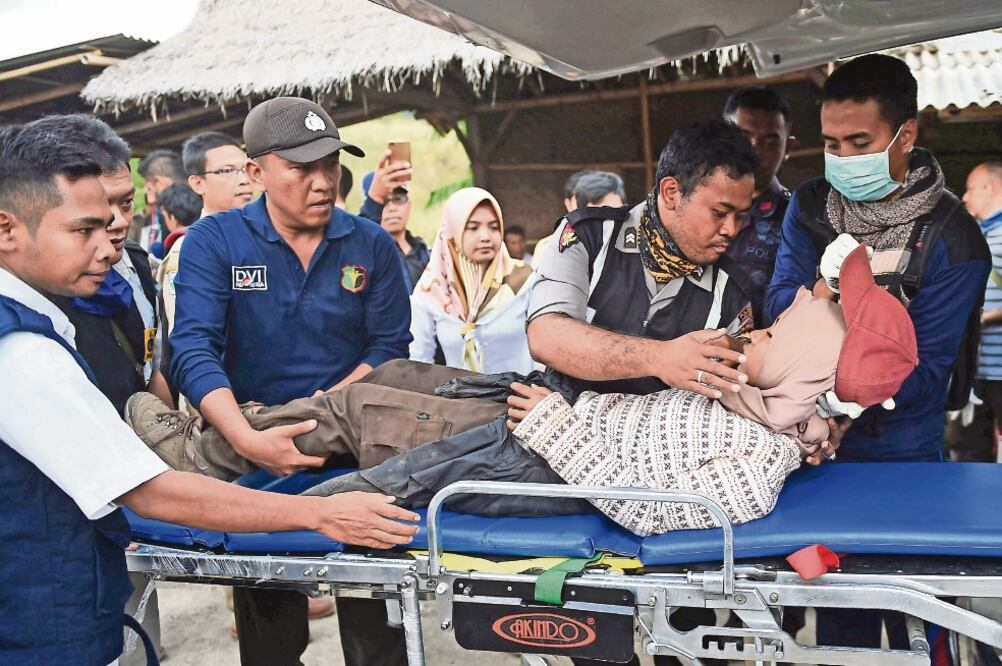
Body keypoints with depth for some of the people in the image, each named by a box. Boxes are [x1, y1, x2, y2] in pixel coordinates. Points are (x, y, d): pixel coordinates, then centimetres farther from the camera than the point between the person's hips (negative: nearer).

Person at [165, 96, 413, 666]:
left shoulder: (372, 246, -1)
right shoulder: (214, 242, -8)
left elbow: (391, 346, -3)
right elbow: (195, 349, -18)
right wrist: (248, 438, -33)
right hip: (253, 451, -1)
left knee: (374, 620, 12)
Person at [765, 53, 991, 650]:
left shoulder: (952, 241, -15)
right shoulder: (809, 207, -3)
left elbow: (926, 367, -18)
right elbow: (779, 304, -10)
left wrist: (852, 403, -34)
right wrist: (821, 291, -32)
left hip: (902, 457, -3)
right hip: (816, 444, 3)